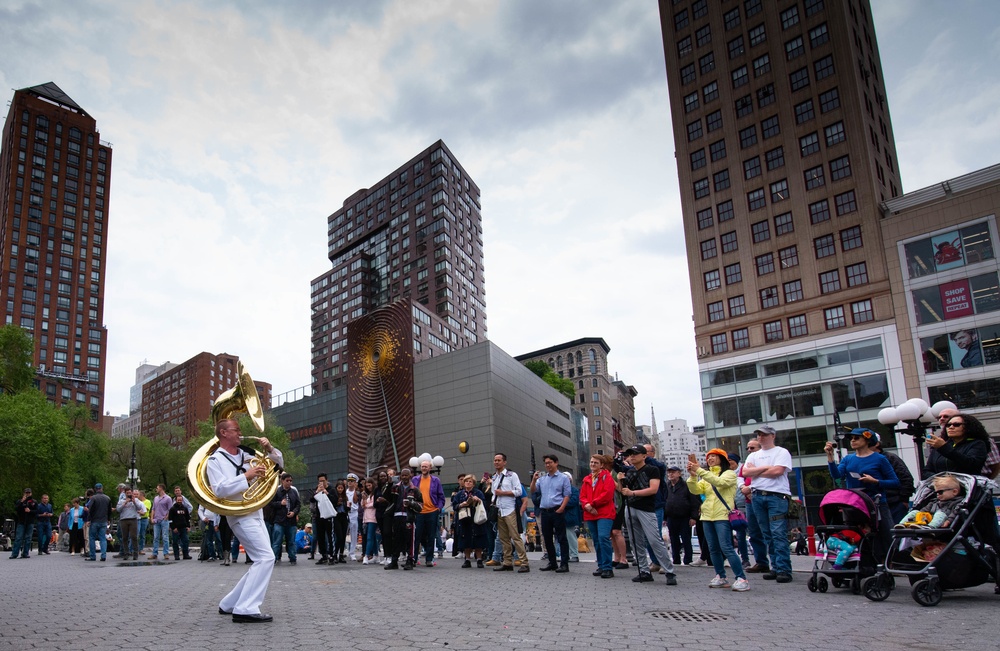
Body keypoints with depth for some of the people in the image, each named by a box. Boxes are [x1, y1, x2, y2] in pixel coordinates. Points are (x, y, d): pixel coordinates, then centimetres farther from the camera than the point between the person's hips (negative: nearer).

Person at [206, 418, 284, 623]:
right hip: (240, 515, -8)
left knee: (262, 561, 11)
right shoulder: (215, 460, -4)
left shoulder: (246, 455, 14)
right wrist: (246, 476, -25)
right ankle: (246, 609, -15)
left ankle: (229, 604, 21)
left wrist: (269, 450, 0)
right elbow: (219, 489, -18)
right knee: (266, 558, -18)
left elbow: (278, 462, 19)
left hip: (256, 514, 8)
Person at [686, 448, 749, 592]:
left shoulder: (730, 474, 1)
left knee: (726, 548, -14)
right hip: (707, 516, 6)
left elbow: (719, 482, -20)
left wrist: (699, 470, -24)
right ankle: (721, 577, 12)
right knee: (713, 549, 5)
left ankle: (742, 579, -11)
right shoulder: (706, 476, 18)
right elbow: (695, 490, 4)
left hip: (722, 515, -6)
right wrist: (692, 476, -14)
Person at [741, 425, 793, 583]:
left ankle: (784, 570, -11)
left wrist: (756, 472, 0)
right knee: (767, 535, 6)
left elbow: (777, 471, -12)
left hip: (777, 496, -6)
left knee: (779, 534, -12)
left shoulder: (781, 452, 3)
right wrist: (765, 468, -4)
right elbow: (745, 472, 4)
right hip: (757, 497, 6)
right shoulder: (753, 456, 19)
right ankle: (776, 567, 10)